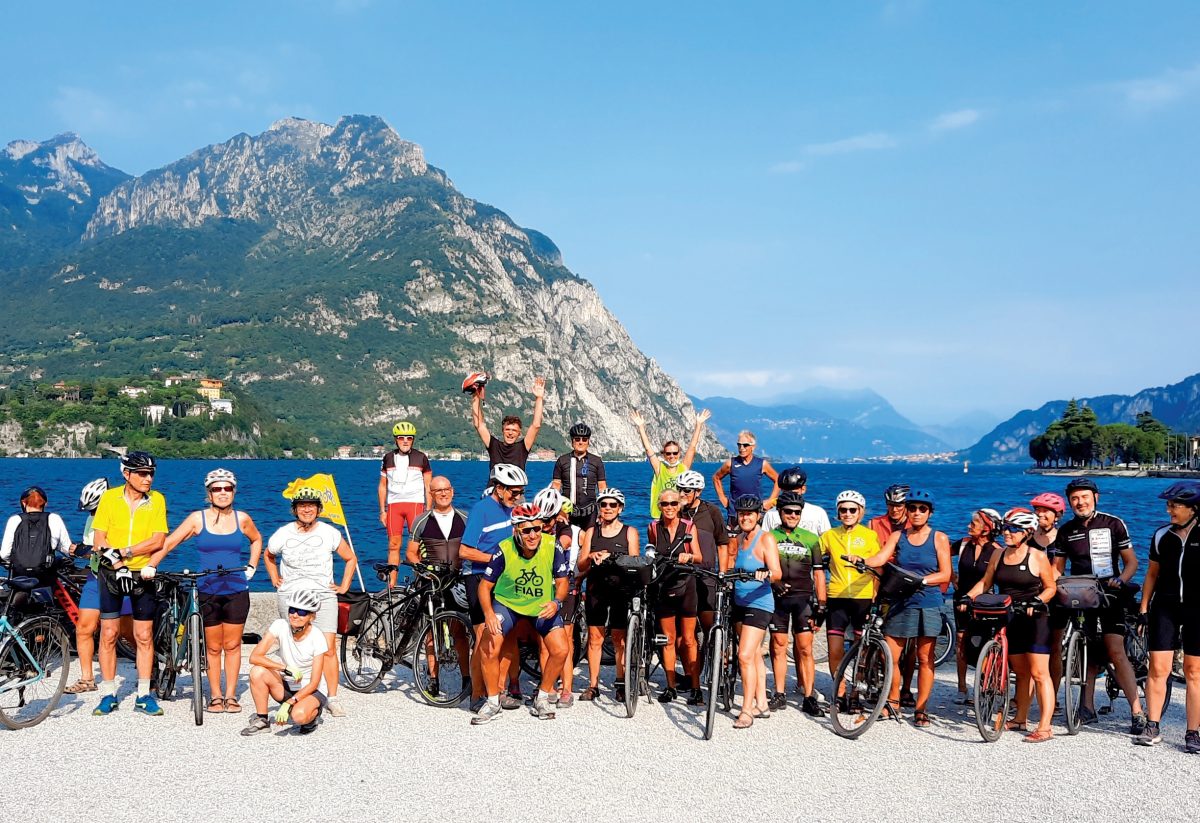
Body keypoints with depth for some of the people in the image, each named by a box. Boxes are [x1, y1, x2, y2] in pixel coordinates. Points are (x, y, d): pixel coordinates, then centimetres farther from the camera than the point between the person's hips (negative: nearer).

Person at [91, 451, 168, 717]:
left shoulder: (157, 500, -2)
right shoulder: (109, 498, -3)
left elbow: (158, 541, -10)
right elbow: (98, 540, -6)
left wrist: (124, 551, -18)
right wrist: (118, 566, -17)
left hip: (142, 574, 0)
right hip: (111, 573, 0)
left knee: (144, 636, 3)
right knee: (109, 634, 2)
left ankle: (144, 695, 11)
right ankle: (108, 695, 12)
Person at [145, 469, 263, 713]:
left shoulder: (242, 519, 3)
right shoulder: (198, 518, -3)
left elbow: (256, 540, 22)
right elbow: (169, 542, -4)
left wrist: (251, 567, 13)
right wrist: (150, 566, -15)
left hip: (237, 591, 1)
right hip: (207, 591, -1)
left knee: (232, 645, 5)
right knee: (213, 647, 6)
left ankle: (231, 695, 13)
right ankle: (215, 696, 16)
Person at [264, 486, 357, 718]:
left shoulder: (329, 533, 3)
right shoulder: (283, 534, 5)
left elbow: (351, 559, 16)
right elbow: (269, 555, 26)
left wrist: (344, 586, 10)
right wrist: (274, 579, 17)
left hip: (323, 596, -1)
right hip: (290, 597, 1)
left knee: (328, 648, -10)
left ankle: (332, 698, -5)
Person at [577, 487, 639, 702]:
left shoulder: (629, 532, 6)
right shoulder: (591, 532, 11)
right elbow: (581, 567, 8)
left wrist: (612, 558, -18)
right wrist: (591, 558, -14)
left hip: (621, 589, -2)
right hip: (596, 589, 2)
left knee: (619, 639, -2)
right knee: (595, 637, 1)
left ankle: (621, 685, 7)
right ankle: (593, 685, 8)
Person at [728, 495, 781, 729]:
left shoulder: (766, 539, -10)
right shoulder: (738, 540, 10)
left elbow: (777, 573, -20)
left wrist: (766, 574, -39)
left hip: (758, 604, -7)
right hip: (739, 603, 7)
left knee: (745, 656, -14)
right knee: (755, 655, 14)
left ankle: (747, 711, -8)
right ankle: (761, 705, 23)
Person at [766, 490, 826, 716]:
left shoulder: (810, 539, 10)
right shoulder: (770, 537, 8)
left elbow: (818, 573, 9)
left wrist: (821, 604, 4)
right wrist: (774, 582, -13)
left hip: (803, 598, 0)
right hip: (777, 597, 0)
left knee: (805, 649, -3)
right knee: (779, 646, 4)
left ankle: (809, 698, 0)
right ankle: (780, 695, 13)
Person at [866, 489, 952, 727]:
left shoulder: (939, 538, 0)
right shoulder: (898, 536, 6)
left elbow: (945, 574, -4)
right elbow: (880, 558, -8)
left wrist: (919, 580, -18)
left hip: (927, 604, -2)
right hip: (900, 602, 2)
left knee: (925, 659, 3)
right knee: (890, 656, 0)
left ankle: (921, 709, 13)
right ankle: (893, 703, 19)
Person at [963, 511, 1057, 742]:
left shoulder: (1038, 557, -7)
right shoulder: (998, 555, 8)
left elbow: (1050, 587, -3)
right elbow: (985, 582, 13)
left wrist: (1037, 601, -21)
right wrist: (967, 596, -2)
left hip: (1034, 621, -5)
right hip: (1010, 621, 5)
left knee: (1039, 673, -8)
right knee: (1021, 673, 14)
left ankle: (1044, 727, -9)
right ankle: (1020, 719, 23)